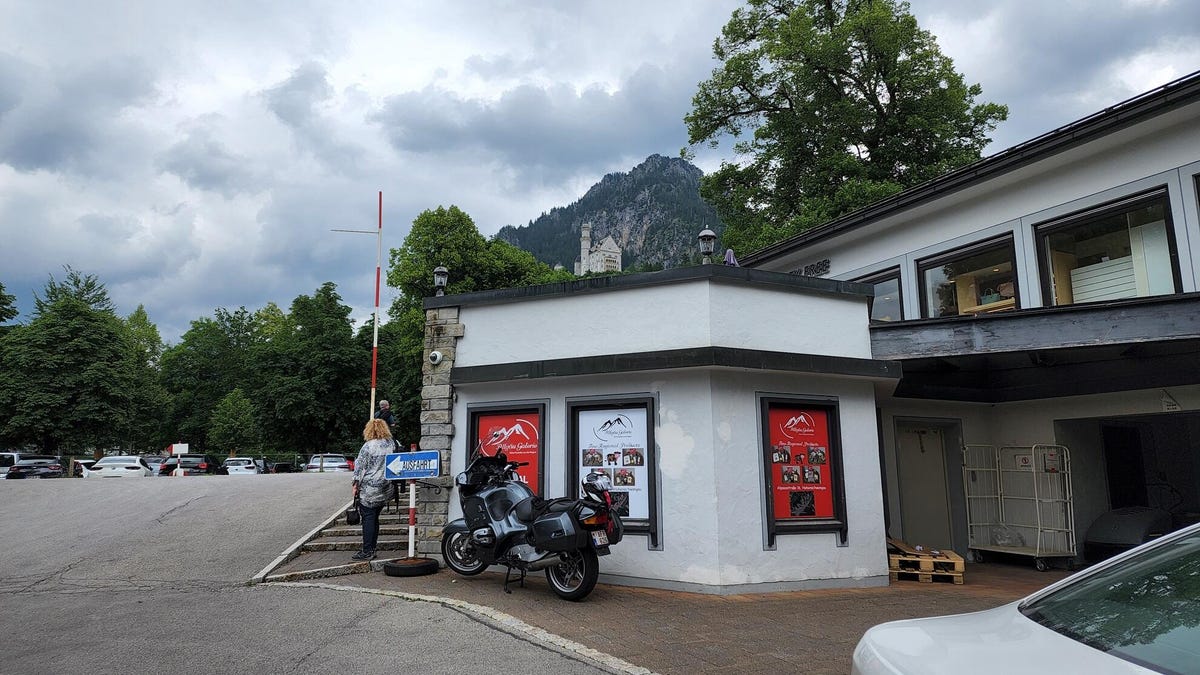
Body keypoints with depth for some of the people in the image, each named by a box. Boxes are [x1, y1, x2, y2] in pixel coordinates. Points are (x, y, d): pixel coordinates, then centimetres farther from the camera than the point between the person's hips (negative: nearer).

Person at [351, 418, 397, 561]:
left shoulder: (368, 446, -10)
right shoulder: (391, 445, 7)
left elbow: (360, 467, -9)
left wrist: (355, 484, -3)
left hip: (370, 489, -6)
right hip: (386, 489, 6)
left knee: (368, 518, -2)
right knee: (375, 518, 13)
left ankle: (367, 551, -1)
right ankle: (372, 549, 16)